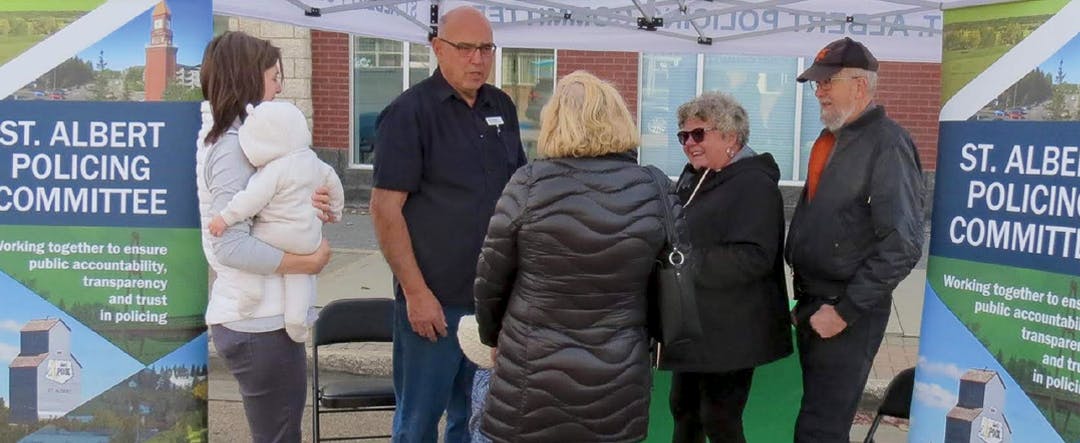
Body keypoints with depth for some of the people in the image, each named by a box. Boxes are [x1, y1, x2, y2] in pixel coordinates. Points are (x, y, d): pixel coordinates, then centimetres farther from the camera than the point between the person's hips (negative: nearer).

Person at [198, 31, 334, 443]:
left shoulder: (230, 139, 13)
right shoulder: (233, 146, -16)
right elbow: (232, 246, -24)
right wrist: (309, 262, -16)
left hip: (256, 315, 10)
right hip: (260, 323, -10)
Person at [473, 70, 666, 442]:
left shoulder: (528, 185, -12)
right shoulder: (652, 191, -4)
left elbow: (491, 280, -4)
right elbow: (657, 282, 2)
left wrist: (492, 337, 14)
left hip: (535, 377, -2)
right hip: (619, 383, 3)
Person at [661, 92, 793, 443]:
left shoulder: (754, 185, -17)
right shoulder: (694, 176, 10)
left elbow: (753, 258, -27)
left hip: (729, 331, -9)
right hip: (692, 324, 9)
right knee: (683, 409, 19)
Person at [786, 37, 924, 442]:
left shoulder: (887, 144, -16)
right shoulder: (828, 139, 11)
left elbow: (903, 244, -22)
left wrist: (845, 310, -19)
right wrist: (804, 297, 14)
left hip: (847, 314, -8)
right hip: (811, 303, 8)